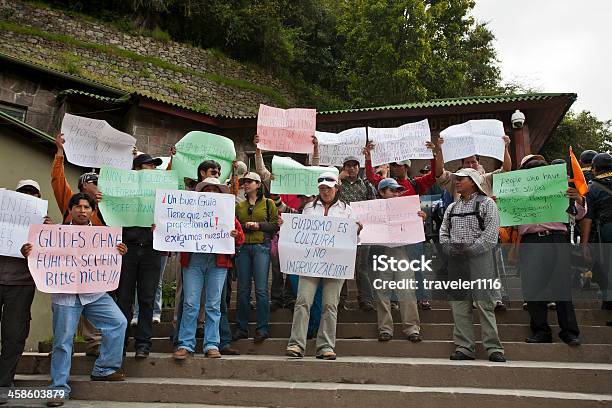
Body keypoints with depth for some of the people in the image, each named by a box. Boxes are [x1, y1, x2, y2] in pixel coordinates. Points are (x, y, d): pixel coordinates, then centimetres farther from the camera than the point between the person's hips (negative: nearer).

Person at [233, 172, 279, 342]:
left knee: (261, 289, -6)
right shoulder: (239, 206, 17)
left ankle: (263, 328, 1)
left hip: (261, 247, -3)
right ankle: (241, 328, 13)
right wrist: (244, 226, -4)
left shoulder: (268, 203, 8)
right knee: (243, 289, 5)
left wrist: (259, 225, -9)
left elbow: (276, 225, 3)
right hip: (243, 247, 3)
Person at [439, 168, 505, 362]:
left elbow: (491, 232, -7)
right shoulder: (452, 207, 21)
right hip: (455, 259, 6)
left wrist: (471, 249, -14)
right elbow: (443, 232, 16)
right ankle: (464, 347, 10)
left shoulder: (486, 203, 3)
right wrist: (449, 248, -3)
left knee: (484, 303, -7)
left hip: (479, 257, -5)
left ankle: (494, 348, 1)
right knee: (459, 304, 4)